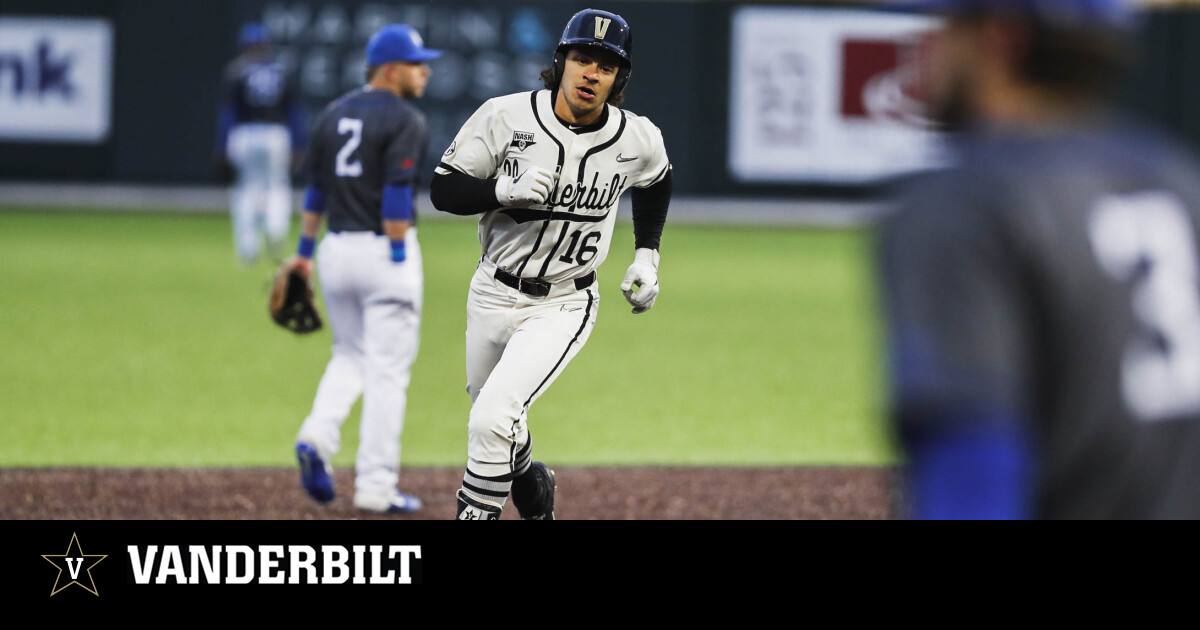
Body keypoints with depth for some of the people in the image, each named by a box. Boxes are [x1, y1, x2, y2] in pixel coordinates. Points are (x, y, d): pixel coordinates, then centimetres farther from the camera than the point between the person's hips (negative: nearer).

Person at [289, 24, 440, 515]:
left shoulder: (333, 115, 10)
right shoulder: (404, 121, -11)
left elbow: (315, 190, 13)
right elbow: (396, 197, -19)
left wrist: (304, 252, 19)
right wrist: (398, 263, -17)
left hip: (336, 250, 7)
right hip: (384, 248, -7)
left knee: (349, 357, 21)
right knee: (387, 369, -1)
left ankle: (317, 437, -4)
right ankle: (376, 487, -1)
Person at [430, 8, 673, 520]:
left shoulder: (638, 141, -10)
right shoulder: (506, 117, -15)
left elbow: (655, 182, 15)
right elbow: (443, 190, -13)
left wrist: (646, 254, 10)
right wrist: (505, 190, -29)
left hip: (562, 307, -2)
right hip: (492, 294, 2)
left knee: (492, 418, -23)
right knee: (488, 417, 21)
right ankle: (533, 487, 52)